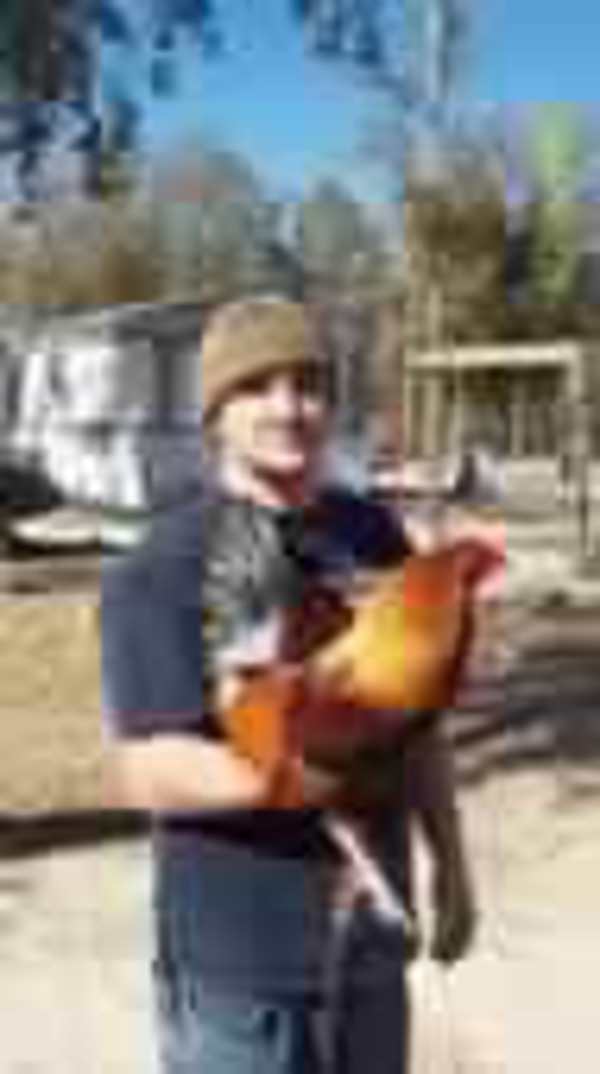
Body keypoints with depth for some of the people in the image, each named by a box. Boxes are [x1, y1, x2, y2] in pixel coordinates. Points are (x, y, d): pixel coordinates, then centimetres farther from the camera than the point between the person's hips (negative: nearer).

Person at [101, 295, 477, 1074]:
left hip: (368, 934, 6)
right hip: (235, 949, -6)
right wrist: (289, 776, -34)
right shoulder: (161, 569, -15)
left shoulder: (374, 535, 4)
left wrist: (449, 862, 14)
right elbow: (145, 771, -21)